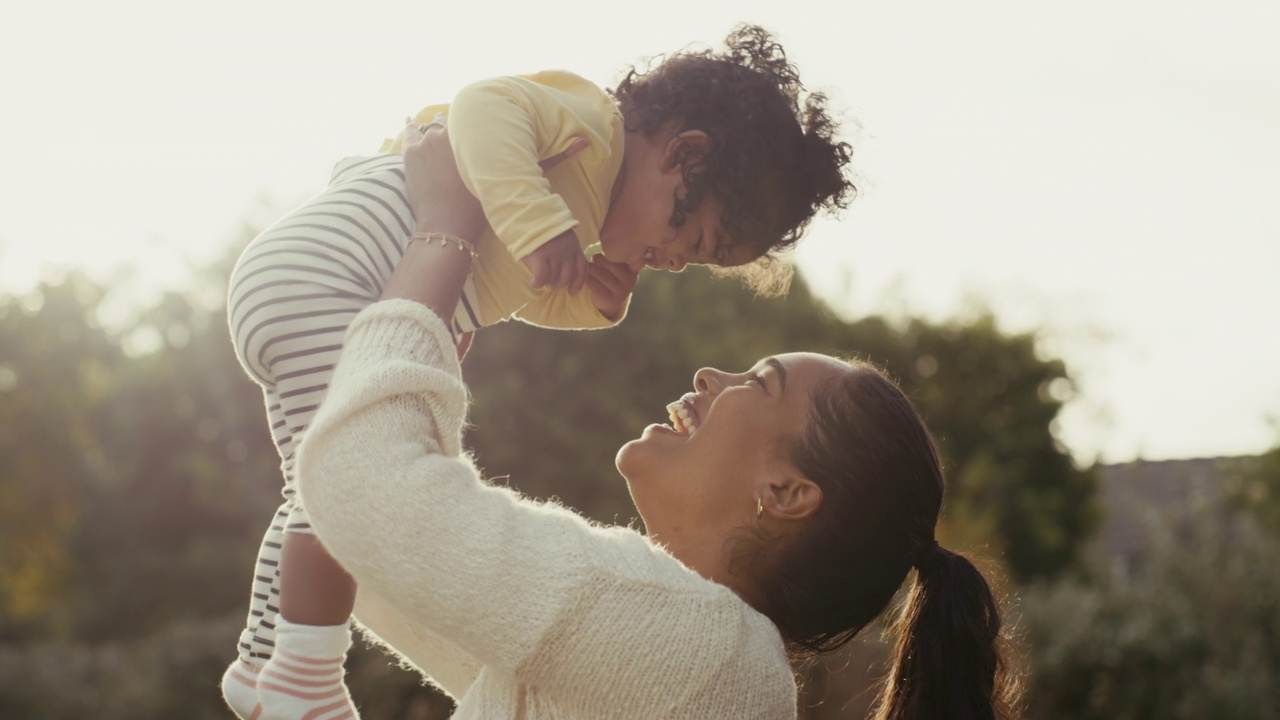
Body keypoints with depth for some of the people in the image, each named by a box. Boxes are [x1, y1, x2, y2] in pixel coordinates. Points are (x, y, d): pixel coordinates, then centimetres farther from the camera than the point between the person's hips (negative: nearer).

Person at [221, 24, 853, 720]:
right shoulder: (592, 125, -13)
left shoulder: (587, 209, 16)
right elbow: (483, 107, -29)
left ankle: (260, 662, 30)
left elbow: (529, 295, 22)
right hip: (313, 276, -11)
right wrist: (540, 225, -37)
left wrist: (593, 298, 3)